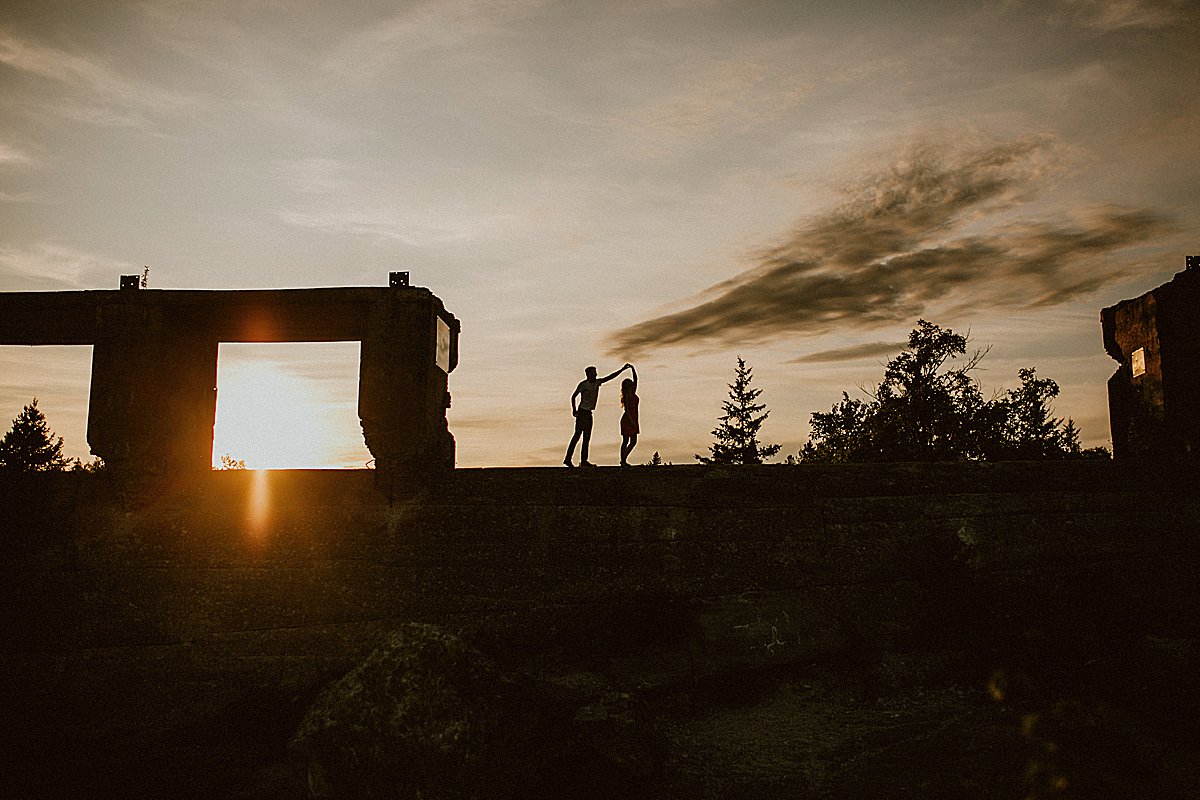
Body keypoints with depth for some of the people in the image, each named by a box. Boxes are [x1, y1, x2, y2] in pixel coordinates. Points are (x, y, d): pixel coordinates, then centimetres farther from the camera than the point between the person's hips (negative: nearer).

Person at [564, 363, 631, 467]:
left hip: (589, 413, 8)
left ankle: (583, 461, 8)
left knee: (587, 437, 6)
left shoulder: (597, 382, 10)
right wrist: (574, 411, -11)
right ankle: (568, 459, -11)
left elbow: (610, 377, 12)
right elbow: (573, 397, -8)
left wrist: (622, 369, 8)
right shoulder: (583, 384, -10)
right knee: (577, 435, -12)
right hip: (582, 412, -8)